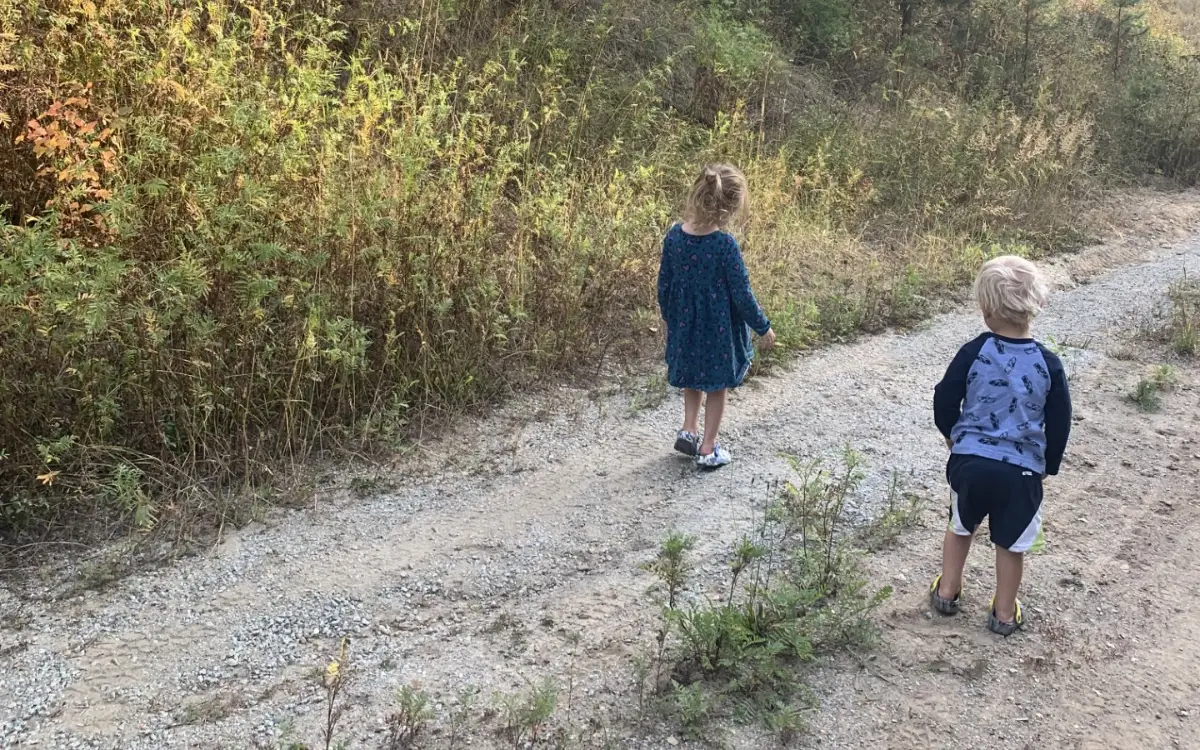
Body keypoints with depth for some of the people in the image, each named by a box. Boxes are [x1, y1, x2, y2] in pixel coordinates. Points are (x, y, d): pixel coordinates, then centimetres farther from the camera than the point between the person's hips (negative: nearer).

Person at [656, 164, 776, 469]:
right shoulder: (725, 244, -24)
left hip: (685, 323, 5)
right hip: (718, 327, -4)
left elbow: (664, 284, 1)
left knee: (693, 379, 28)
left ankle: (689, 431, 29)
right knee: (717, 386, 14)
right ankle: (708, 449, 22)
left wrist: (669, 318, 17)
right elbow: (741, 293, -17)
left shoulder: (674, 235, -9)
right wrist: (763, 327, -3)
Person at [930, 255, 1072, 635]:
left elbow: (944, 401, -3)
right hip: (1021, 469, 0)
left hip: (970, 460, 0)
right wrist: (1049, 465, 16)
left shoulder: (973, 353, -11)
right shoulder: (1048, 364, -8)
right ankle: (1004, 614, 28)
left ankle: (946, 592, 34)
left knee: (961, 526, 24)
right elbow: (1060, 424, 0)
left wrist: (952, 435, 18)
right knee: (1011, 543, 16)